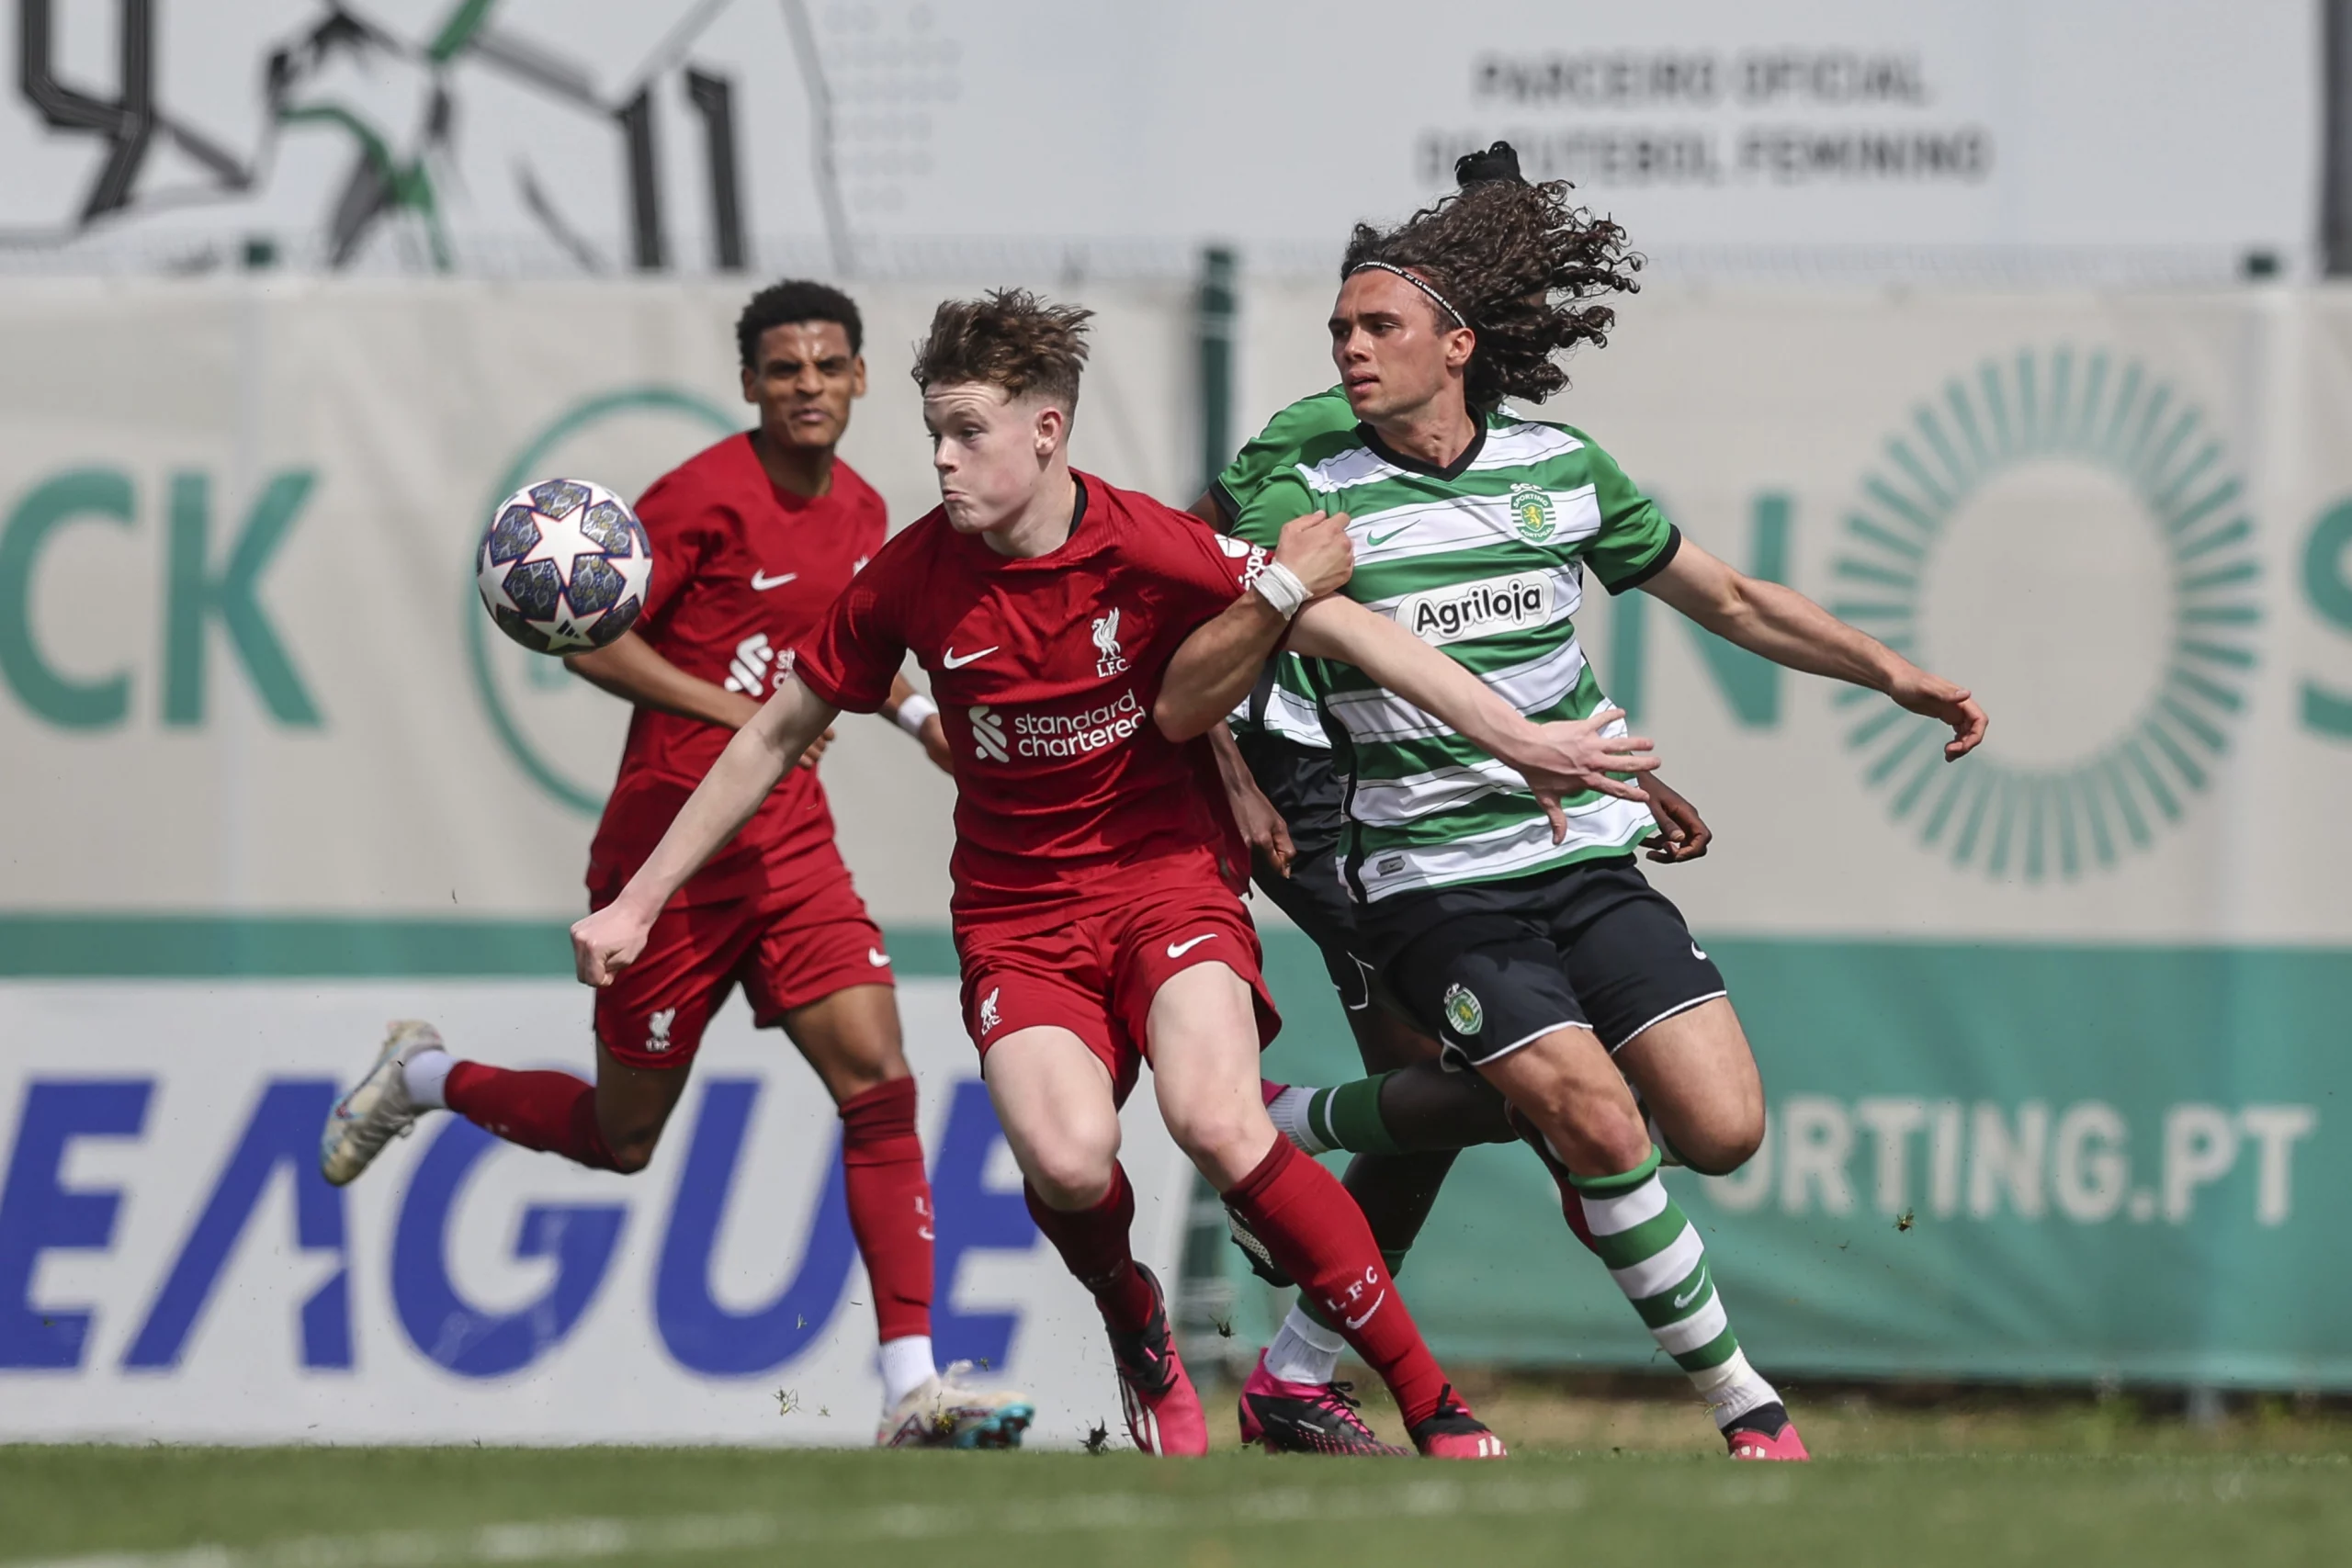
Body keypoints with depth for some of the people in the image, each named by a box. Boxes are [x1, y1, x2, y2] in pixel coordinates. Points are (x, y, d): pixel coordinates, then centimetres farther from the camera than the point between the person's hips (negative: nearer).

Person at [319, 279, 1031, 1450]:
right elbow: (592, 640, -13)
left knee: (878, 1082, -13)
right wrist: (733, 712, -22)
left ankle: (911, 1387, -16)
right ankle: (422, 1078, 36)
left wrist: (914, 711, 10)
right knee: (622, 1136, 7)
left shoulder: (860, 511, 9)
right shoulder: (705, 498, -14)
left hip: (793, 847, 6)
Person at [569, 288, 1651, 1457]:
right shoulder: (911, 581, -5)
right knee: (1066, 1159, -27)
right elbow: (775, 737, 6)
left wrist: (1517, 739, -20)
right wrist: (638, 902, 7)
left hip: (1166, 872, -2)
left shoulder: (1146, 550, -13)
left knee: (1217, 1125, -28)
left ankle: (1433, 1407, -17)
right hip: (1016, 912, 2)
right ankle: (1136, 1327, 9)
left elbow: (1346, 632, -12)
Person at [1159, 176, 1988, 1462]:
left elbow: (1724, 597, 19)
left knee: (1720, 1127, -9)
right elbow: (1186, 706, -8)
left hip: (1587, 859, 4)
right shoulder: (1307, 500, -5)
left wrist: (1889, 673, 14)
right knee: (1604, 1125, -21)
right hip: (1433, 884, -4)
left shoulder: (1560, 467, 6)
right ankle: (1736, 1394, -1)